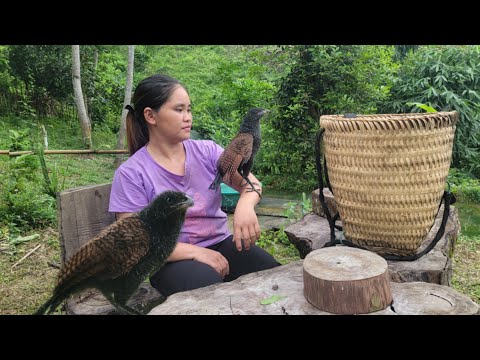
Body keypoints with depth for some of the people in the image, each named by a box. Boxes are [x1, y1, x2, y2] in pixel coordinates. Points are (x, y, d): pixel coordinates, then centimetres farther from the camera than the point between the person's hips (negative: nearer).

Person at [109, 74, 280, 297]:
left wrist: (245, 205, -28)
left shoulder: (207, 151, 3)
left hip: (220, 243, 4)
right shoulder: (131, 174, -8)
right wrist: (195, 252, -20)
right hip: (173, 258, -3)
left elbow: (250, 182, -3)